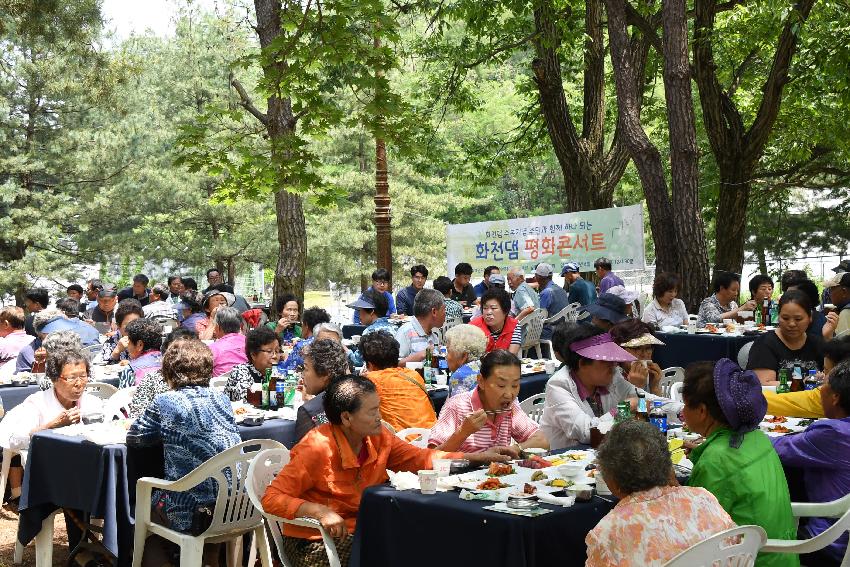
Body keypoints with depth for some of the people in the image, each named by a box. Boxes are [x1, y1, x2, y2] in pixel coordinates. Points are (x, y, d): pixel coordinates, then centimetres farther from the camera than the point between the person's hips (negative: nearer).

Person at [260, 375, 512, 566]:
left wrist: (476, 457, 3)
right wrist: (319, 511, -33)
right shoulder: (317, 449, -21)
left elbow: (421, 458, 11)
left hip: (362, 528, 7)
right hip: (315, 542, -6)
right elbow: (271, 499, -21)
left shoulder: (378, 438, -1)